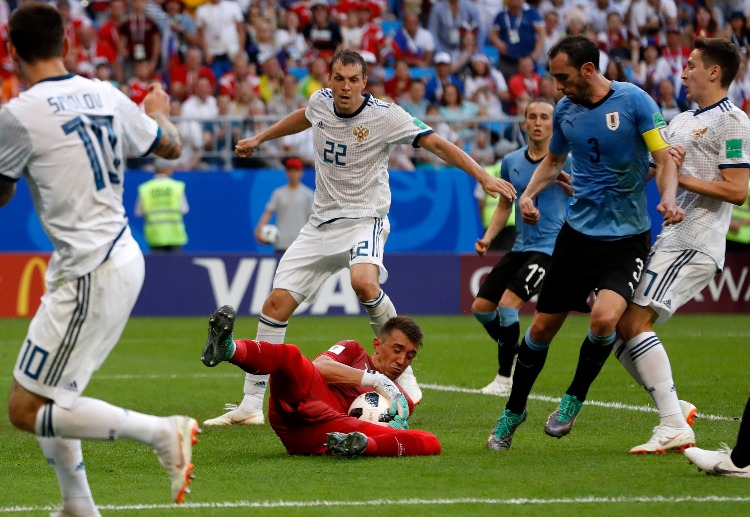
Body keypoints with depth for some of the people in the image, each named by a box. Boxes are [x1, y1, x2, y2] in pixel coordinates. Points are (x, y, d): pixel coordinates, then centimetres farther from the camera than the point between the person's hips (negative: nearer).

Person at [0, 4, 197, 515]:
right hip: (120, 257, 9)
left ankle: (162, 432, -10)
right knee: (47, 398, 20)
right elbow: (170, 146, 21)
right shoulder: (106, 96, 5)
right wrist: (158, 110, 42)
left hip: (91, 275, -9)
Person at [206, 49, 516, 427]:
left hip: (364, 220, -5)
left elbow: (437, 144, -14)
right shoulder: (321, 101, 2)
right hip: (321, 223, 5)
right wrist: (258, 139, 37)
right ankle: (251, 404, 4)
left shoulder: (385, 115, -14)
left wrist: (483, 177, -23)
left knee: (364, 283, -36)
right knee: (276, 303, -4)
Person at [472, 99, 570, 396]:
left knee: (508, 303, -20)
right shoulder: (511, 162, 9)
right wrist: (488, 238, 7)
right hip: (521, 246, 7)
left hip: (549, 246, -7)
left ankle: (506, 377, -6)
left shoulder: (565, 161, -7)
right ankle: (516, 358, 26)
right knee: (481, 307, 4)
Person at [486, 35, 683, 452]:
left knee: (604, 317, -26)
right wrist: (529, 193, 5)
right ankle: (514, 410, 26)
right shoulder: (565, 110, 5)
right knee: (542, 326, 6)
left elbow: (664, 158, -10)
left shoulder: (634, 101, -11)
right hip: (578, 231, 5)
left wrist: (668, 199, -29)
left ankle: (574, 398, -2)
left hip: (627, 237, -5)